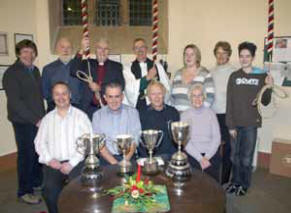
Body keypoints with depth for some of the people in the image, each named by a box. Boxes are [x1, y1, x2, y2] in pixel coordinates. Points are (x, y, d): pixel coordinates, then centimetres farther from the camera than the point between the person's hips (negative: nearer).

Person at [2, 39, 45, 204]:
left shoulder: (35, 70, 13)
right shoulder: (12, 73, -8)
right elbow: (15, 102, -13)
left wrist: (42, 116, 8)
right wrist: (34, 119, -14)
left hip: (39, 120, 6)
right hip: (23, 122, -6)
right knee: (26, 154, 2)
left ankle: (37, 181, 32)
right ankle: (24, 192, 18)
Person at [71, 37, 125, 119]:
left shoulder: (116, 66, 10)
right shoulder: (87, 64, 11)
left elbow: (121, 86, -1)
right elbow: (74, 71, -8)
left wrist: (100, 88, -12)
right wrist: (82, 51, -18)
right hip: (89, 109, 1)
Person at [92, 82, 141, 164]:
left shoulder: (133, 112, 8)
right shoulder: (97, 115, 9)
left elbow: (135, 139, 2)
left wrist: (126, 160, -13)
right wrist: (114, 162, -12)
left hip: (128, 158, 0)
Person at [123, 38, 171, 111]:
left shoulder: (158, 66, 11)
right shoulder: (128, 69, 4)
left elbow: (166, 87, 9)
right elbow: (129, 89, -9)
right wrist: (147, 77, -14)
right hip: (136, 107, -1)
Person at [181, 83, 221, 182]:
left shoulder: (210, 113, 9)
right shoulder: (185, 115, 5)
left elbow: (216, 138, 3)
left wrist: (207, 157, -9)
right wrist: (200, 158, -13)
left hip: (211, 153, 1)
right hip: (192, 154, -1)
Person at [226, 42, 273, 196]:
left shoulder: (261, 76, 2)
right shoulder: (234, 76, 2)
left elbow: (265, 102, 5)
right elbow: (229, 102, -1)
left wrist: (269, 87, -13)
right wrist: (230, 124, -6)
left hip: (251, 123, -1)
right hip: (236, 123, 1)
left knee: (246, 157, 6)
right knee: (235, 156, 11)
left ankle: (244, 184, 26)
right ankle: (235, 181, 31)